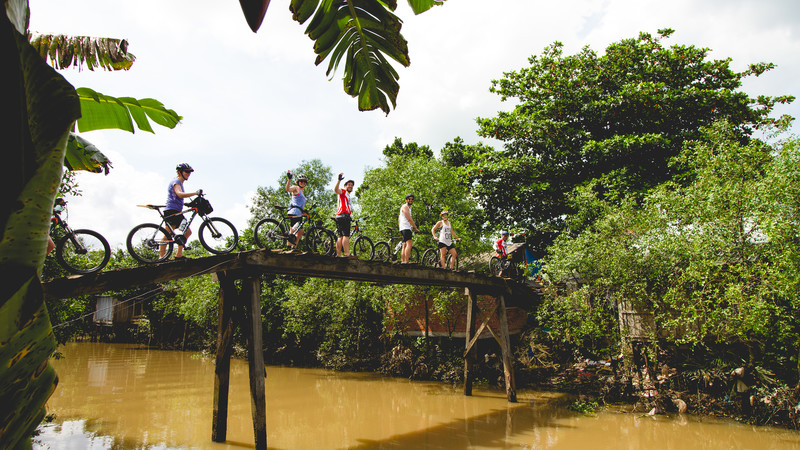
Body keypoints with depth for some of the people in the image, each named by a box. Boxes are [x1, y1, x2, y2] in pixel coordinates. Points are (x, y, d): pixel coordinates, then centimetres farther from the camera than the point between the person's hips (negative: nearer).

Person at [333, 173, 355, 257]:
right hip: (343, 216, -10)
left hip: (345, 217, 10)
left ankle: (338, 255, 0)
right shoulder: (343, 191, 6)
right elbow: (336, 189, -17)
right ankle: (347, 254, -28)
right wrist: (339, 180, -28)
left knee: (340, 236, 3)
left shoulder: (347, 195, 34)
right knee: (346, 235, -19)